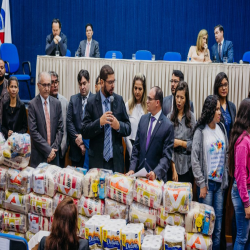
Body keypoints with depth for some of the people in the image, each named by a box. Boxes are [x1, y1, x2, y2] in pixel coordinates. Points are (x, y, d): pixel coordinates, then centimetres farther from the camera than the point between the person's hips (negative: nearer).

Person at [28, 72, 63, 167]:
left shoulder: (56, 103, 6)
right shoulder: (33, 104, -5)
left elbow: (60, 128, 6)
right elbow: (33, 131, -9)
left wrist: (54, 148, -5)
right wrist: (48, 150, -12)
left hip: (53, 153, 3)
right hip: (38, 154, -3)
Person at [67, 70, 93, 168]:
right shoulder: (73, 99, 7)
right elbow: (69, 122, 4)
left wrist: (83, 137, -10)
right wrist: (77, 139, -5)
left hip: (91, 147, -3)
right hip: (76, 147, 3)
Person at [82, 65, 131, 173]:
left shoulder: (119, 100, 5)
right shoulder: (91, 102, -2)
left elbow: (128, 128, 7)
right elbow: (84, 132, -4)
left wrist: (119, 125, -13)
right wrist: (99, 122, -19)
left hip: (116, 160, 2)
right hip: (97, 160, -2)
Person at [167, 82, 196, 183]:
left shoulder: (191, 117, 3)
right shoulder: (169, 117, 0)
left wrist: (180, 142, -9)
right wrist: (173, 168, -9)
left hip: (187, 165, 1)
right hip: (173, 162, 0)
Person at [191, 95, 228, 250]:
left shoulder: (222, 128, 6)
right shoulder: (201, 131, -7)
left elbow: (226, 155, 12)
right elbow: (195, 159, -7)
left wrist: (226, 179, 8)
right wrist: (201, 184, -8)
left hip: (220, 182, 4)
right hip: (206, 182, -4)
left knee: (219, 219, 7)